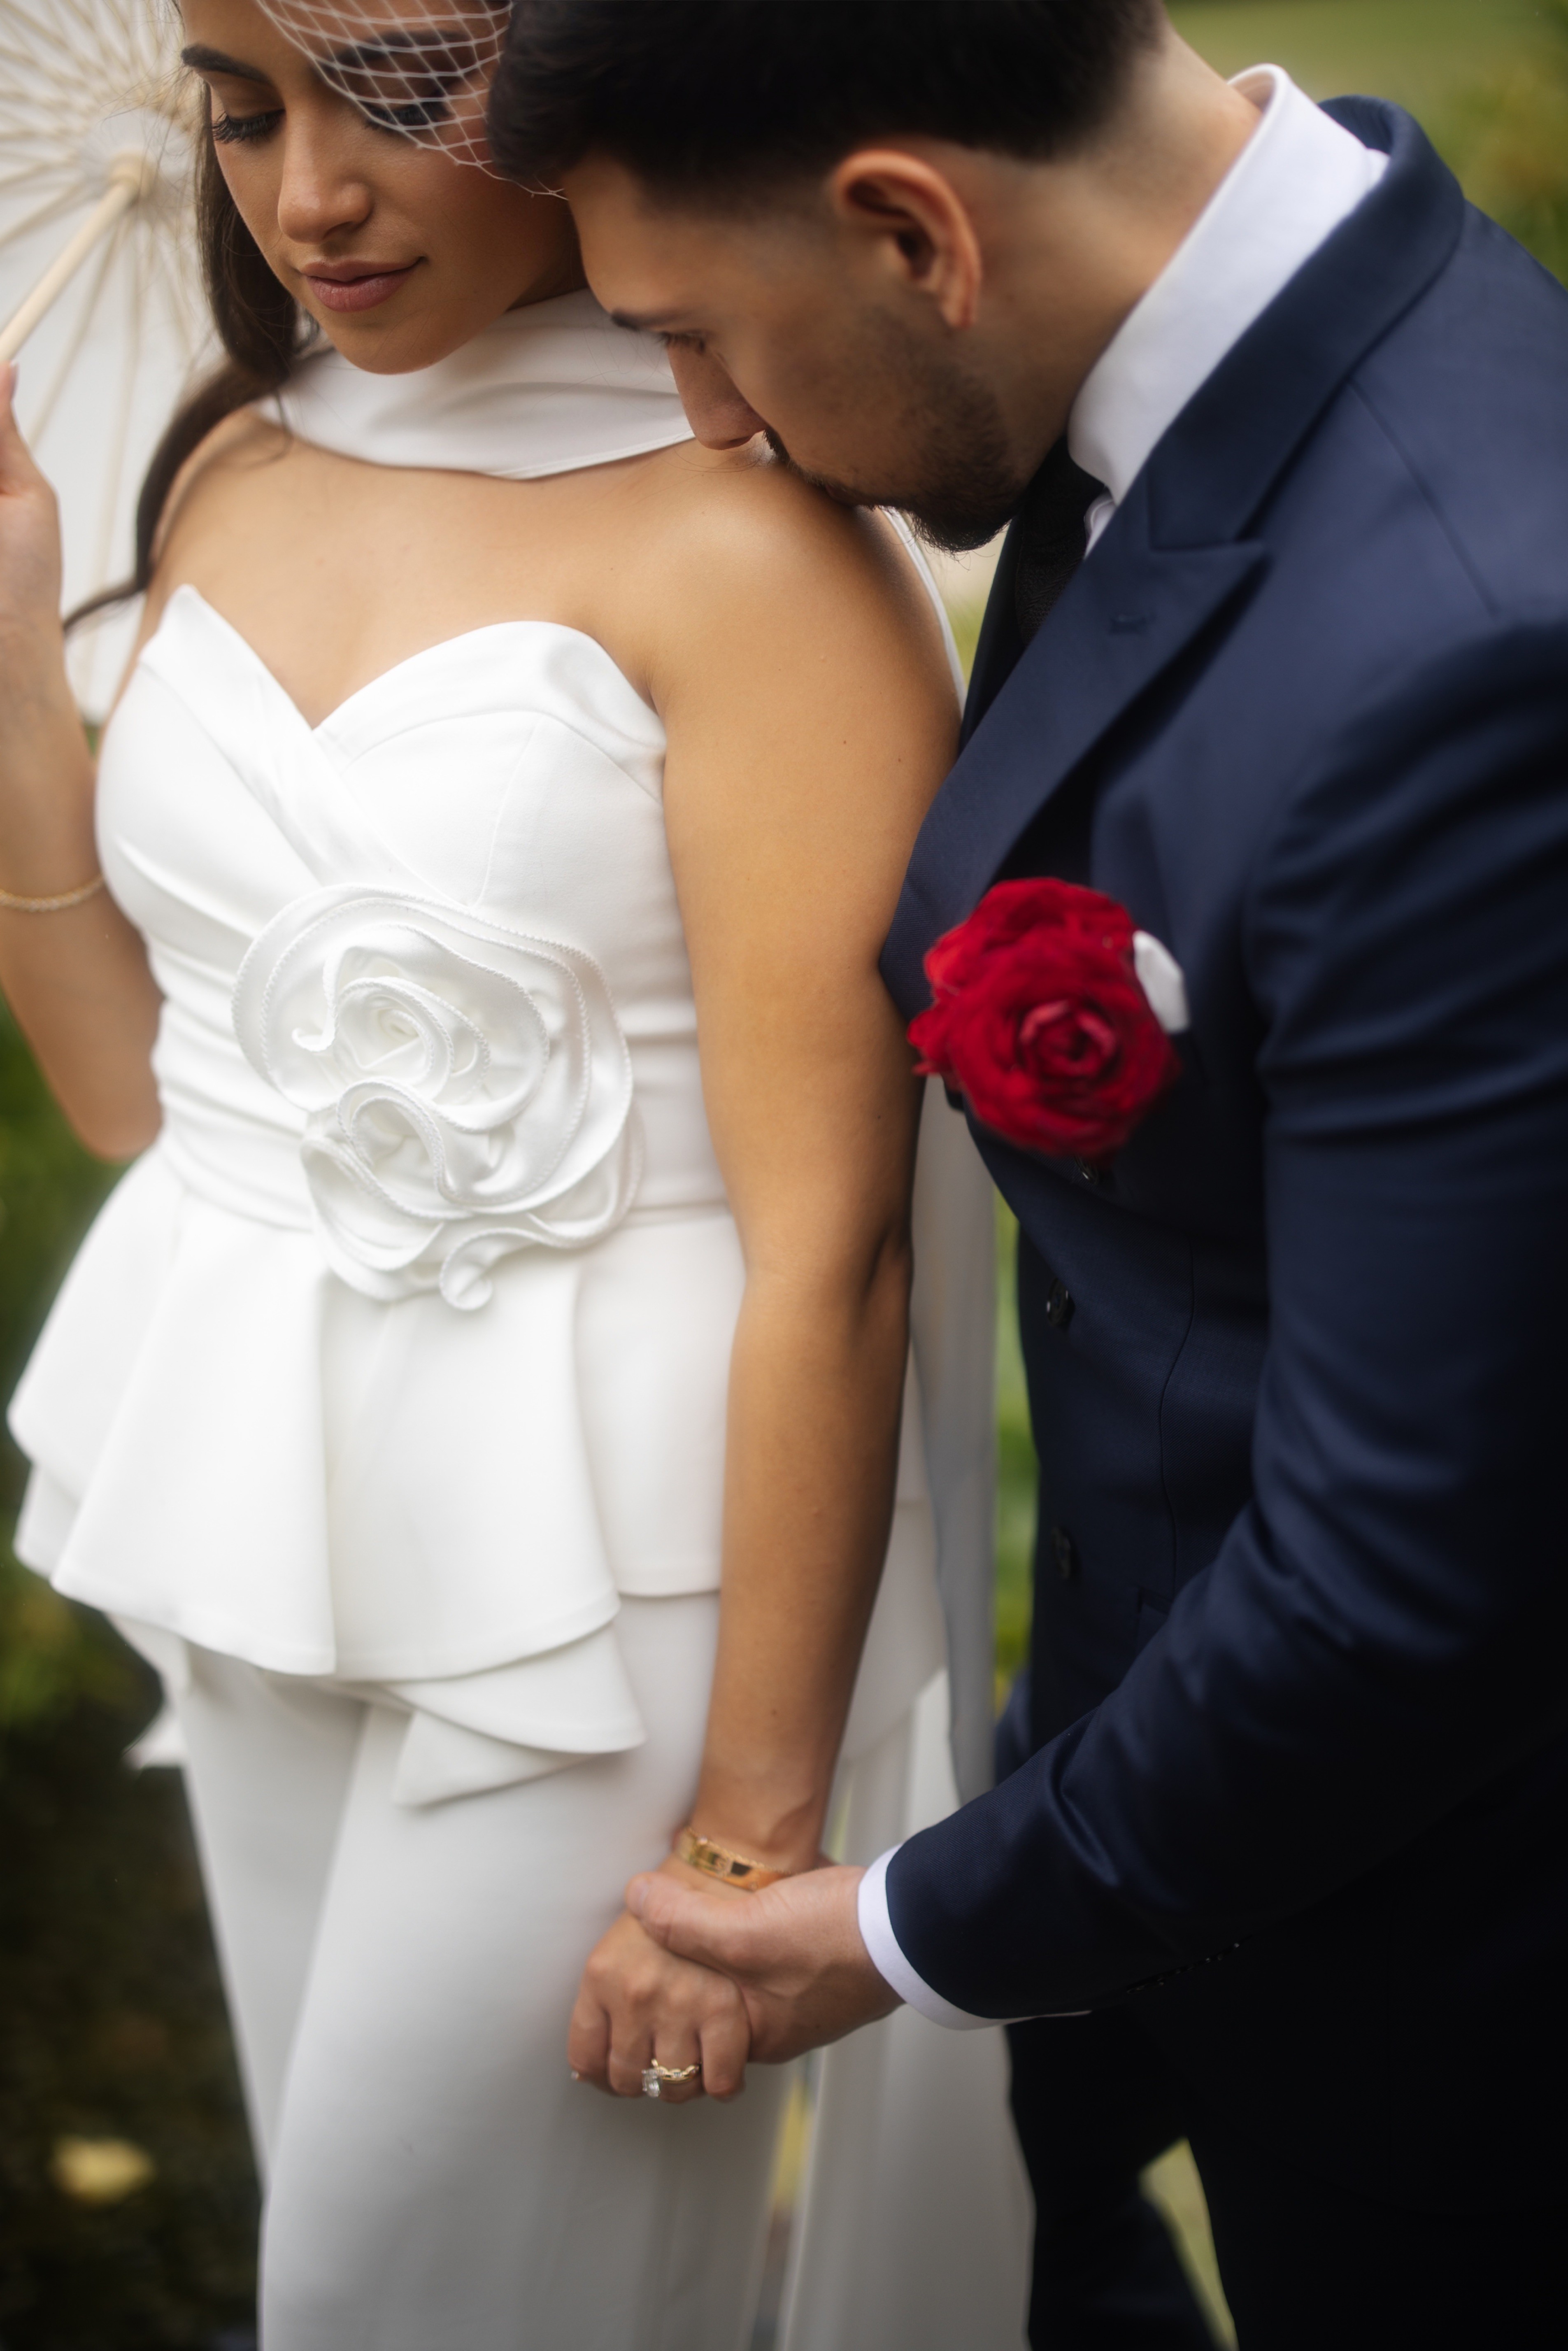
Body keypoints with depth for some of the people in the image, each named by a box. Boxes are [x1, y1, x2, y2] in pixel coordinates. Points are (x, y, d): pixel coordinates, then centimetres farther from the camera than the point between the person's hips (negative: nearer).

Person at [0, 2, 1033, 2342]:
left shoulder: (747, 544, -19)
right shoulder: (229, 471, 4)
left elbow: (829, 1250, -18)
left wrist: (753, 1834, -15)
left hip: (607, 1565, -6)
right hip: (274, 1517, 7)